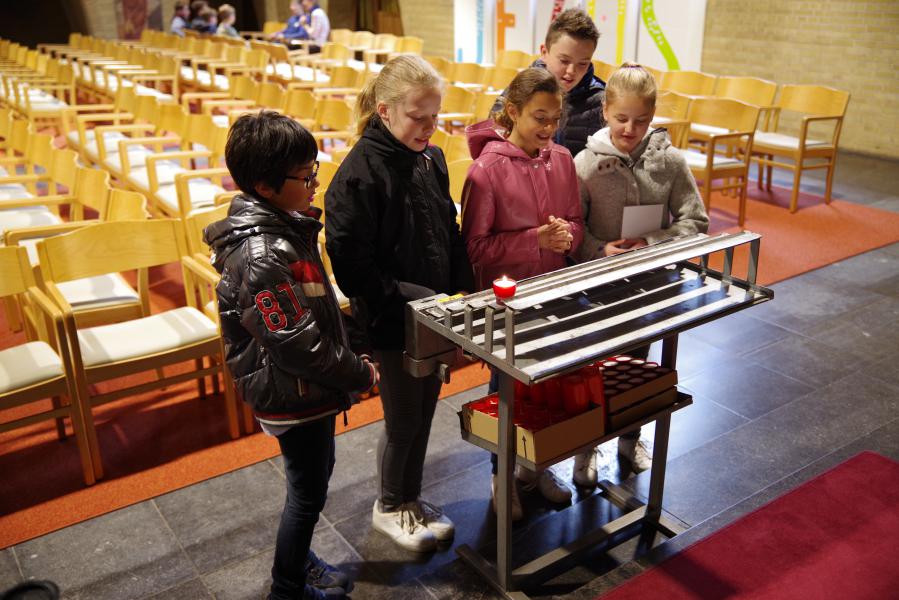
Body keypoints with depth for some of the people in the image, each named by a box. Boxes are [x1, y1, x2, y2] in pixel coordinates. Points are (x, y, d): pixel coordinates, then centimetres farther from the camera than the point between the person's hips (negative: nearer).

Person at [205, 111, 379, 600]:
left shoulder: (282, 226, 1)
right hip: (293, 395, -9)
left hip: (306, 389, 9)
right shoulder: (261, 256, -29)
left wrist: (348, 359, 12)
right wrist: (359, 374, -18)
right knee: (308, 493, 10)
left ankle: (298, 559, 47)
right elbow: (295, 343, -29)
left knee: (316, 474, 25)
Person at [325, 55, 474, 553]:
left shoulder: (431, 158, 2)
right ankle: (388, 507, 34)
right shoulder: (359, 173, -20)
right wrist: (415, 299, -21)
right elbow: (353, 267, -21)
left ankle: (411, 499, 40)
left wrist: (460, 290, 1)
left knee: (424, 412, 19)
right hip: (391, 321, -7)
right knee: (403, 420, 9)